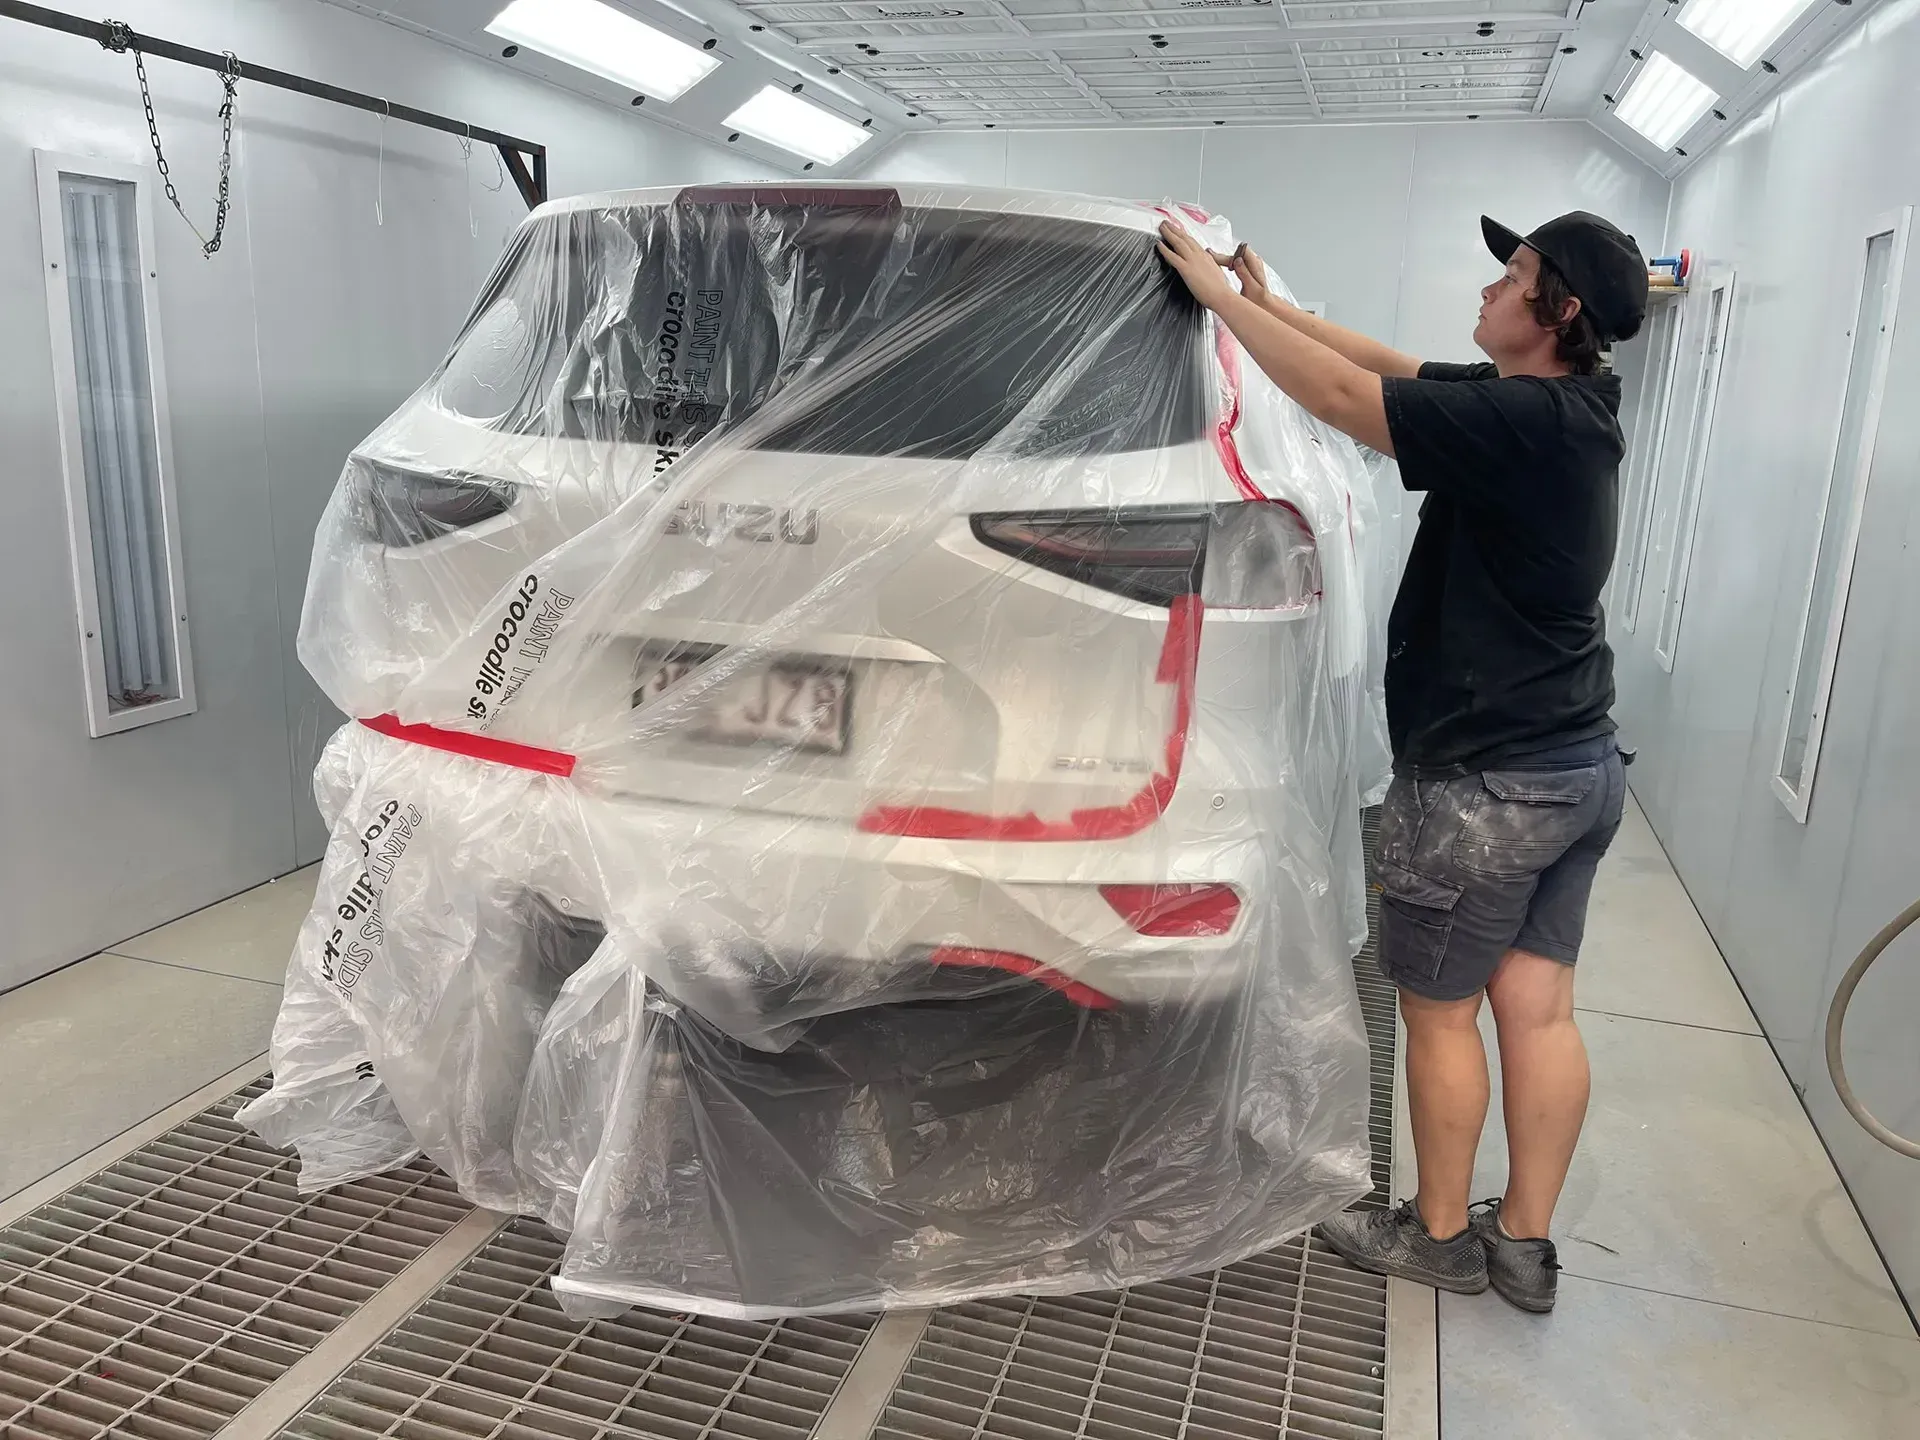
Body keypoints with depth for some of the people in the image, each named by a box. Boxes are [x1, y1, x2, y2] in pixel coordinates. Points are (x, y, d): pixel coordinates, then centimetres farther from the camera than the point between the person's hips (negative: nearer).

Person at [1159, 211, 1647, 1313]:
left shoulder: (1524, 422, -21)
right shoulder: (1565, 408, 7)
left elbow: (1345, 395, -22)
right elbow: (1397, 371, 13)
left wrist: (1221, 296, -10)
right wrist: (1270, 303, 13)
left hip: (1484, 785, -9)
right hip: (1580, 768, 9)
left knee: (1440, 1014, 8)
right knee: (1538, 1009, 15)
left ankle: (1439, 1234, 27)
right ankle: (1526, 1242, 29)